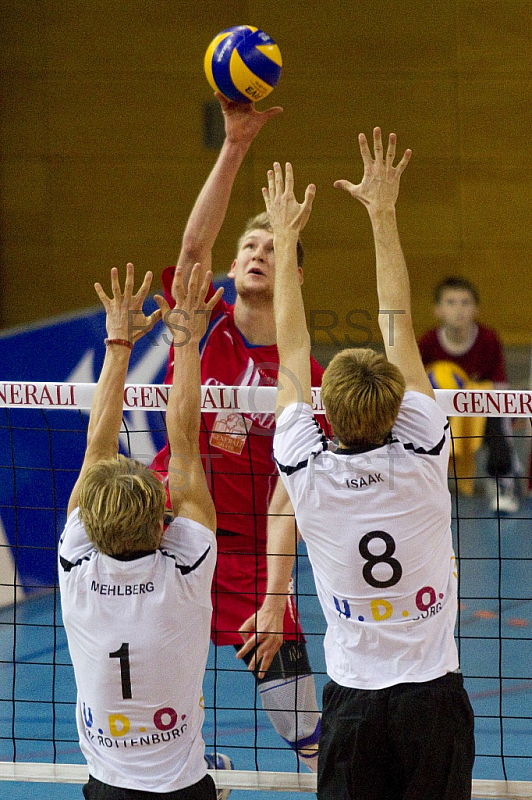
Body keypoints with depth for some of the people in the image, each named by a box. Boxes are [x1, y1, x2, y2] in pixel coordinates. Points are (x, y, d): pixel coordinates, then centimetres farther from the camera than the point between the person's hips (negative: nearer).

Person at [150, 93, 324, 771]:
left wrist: (274, 599, -18)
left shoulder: (304, 376, -6)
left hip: (247, 550, -1)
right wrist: (235, 144, -34)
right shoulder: (204, 325, -4)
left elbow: (284, 499, -10)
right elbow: (195, 242, -23)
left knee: (296, 704, -5)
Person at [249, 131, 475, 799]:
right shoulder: (422, 457, -10)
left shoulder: (308, 473, -10)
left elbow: (292, 349, 4)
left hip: (354, 703, 0)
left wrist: (285, 236, 13)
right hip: (436, 696, 0)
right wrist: (383, 214, 6)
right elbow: (398, 325, -2)